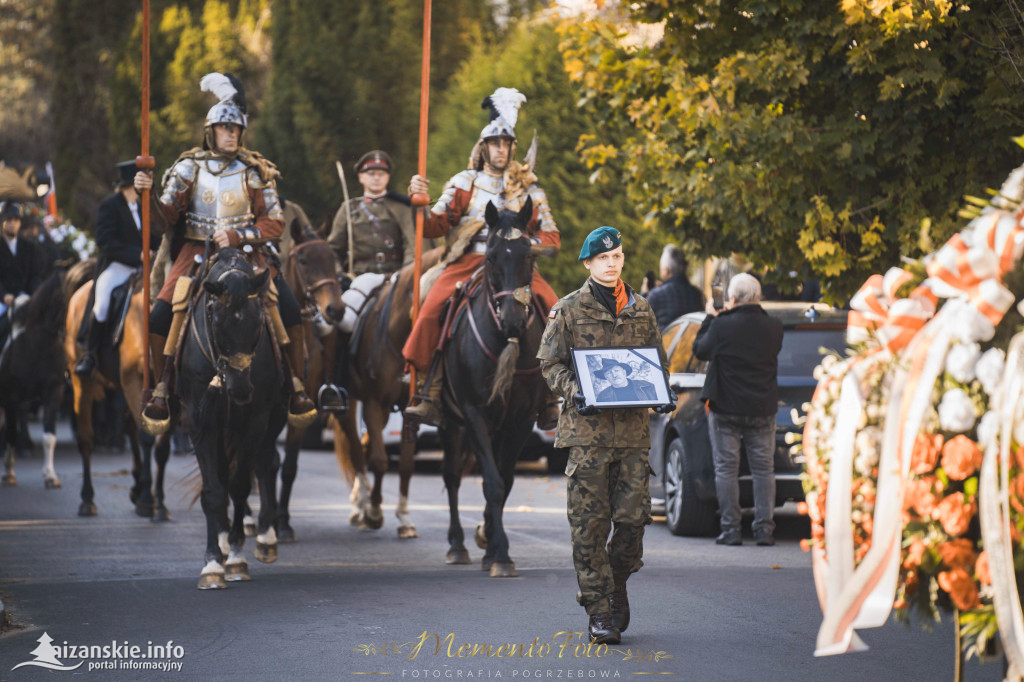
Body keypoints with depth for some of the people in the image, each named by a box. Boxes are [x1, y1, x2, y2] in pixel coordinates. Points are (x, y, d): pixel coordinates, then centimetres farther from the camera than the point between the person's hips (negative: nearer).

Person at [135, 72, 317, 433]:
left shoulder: (255, 172, 3)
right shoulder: (189, 168, 4)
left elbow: (274, 224, 0)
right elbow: (163, 221, 1)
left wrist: (236, 236, -15)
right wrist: (147, 193, -18)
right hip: (197, 252, 0)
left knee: (289, 309, -18)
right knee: (160, 315, -19)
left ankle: (295, 386, -2)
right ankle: (161, 388, 0)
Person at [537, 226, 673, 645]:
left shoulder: (641, 311, 14)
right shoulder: (568, 311, 4)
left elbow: (658, 360, 21)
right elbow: (550, 364, 3)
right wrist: (574, 391, -14)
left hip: (633, 429, 3)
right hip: (587, 427, -3)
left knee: (633, 516, -2)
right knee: (590, 524, -4)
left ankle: (617, 583, 25)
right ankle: (598, 611, 2)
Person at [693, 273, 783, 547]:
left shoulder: (721, 326, -15)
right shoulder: (773, 327, -5)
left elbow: (700, 350, 1)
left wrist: (710, 317, 14)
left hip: (726, 408, -3)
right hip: (762, 409, 3)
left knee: (726, 468, 5)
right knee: (763, 468, 10)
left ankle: (731, 529, 3)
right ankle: (764, 529, 6)